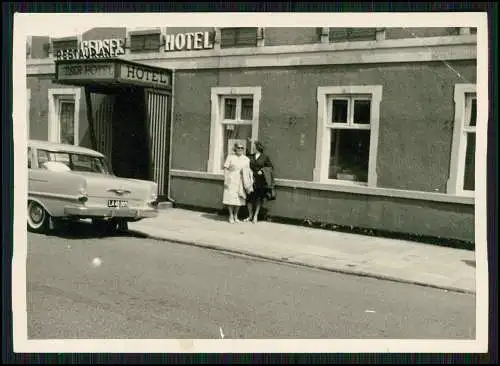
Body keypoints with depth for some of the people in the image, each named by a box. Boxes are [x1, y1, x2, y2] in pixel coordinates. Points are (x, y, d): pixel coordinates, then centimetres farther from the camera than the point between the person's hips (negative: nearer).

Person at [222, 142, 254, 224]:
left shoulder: (246, 159, 7)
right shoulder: (230, 157, 1)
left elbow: (248, 171, 7)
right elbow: (226, 169, -2)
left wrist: (250, 182, 1)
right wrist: (225, 180, -9)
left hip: (241, 181, 3)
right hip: (231, 180, -3)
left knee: (239, 199, 6)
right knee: (230, 198, -2)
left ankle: (235, 216, 19)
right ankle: (231, 216, 10)